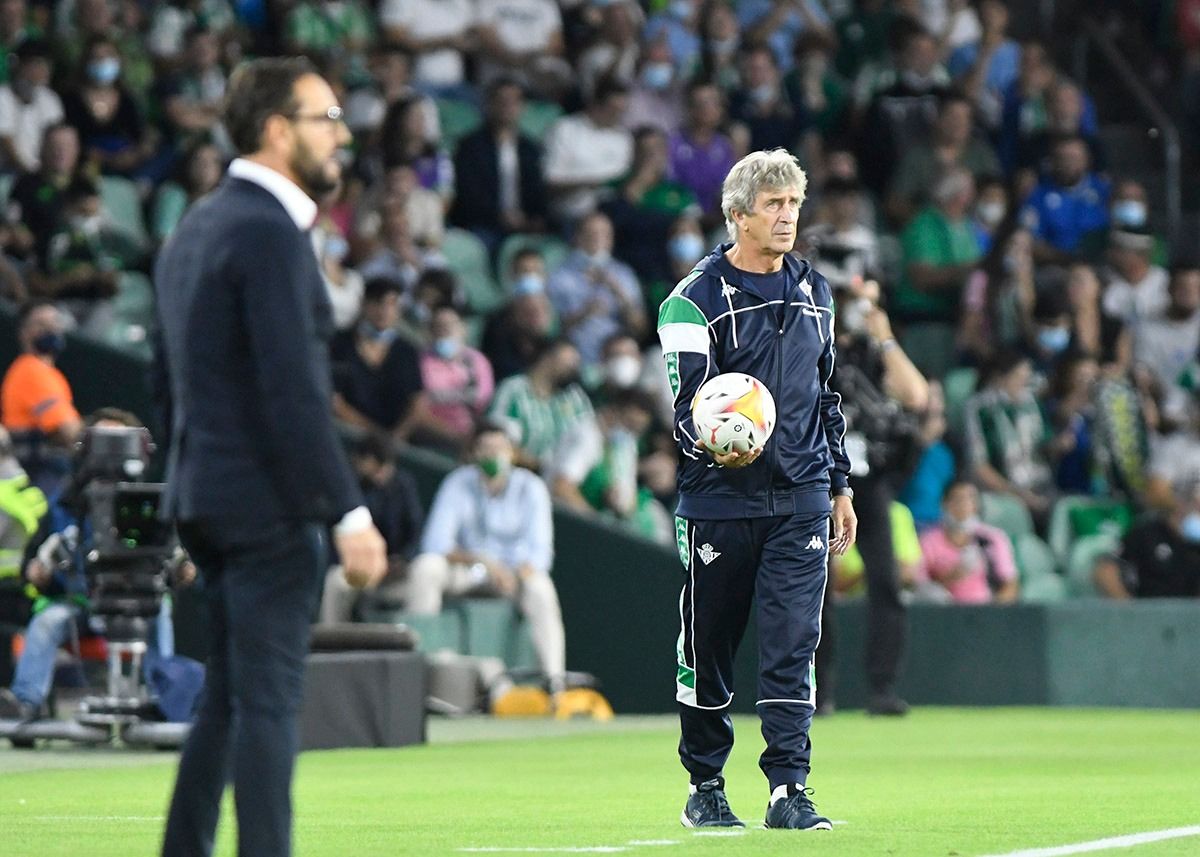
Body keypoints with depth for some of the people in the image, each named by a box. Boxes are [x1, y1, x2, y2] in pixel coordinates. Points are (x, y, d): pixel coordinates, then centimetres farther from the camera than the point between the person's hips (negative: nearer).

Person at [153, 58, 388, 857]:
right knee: (268, 700, -7)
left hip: (203, 498, 9)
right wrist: (350, 514, -20)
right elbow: (294, 393, -21)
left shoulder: (194, 230, 15)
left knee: (229, 695, 14)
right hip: (268, 500, -9)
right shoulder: (270, 234, -15)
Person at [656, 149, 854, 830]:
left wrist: (840, 486, 20)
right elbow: (687, 402, -11)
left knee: (793, 645, -7)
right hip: (719, 500, -3)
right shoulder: (695, 300, -4)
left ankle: (790, 788, -7)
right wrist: (713, 446, -32)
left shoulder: (814, 292, 14)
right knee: (708, 648, 6)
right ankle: (706, 787, 19)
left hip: (800, 500, 3)